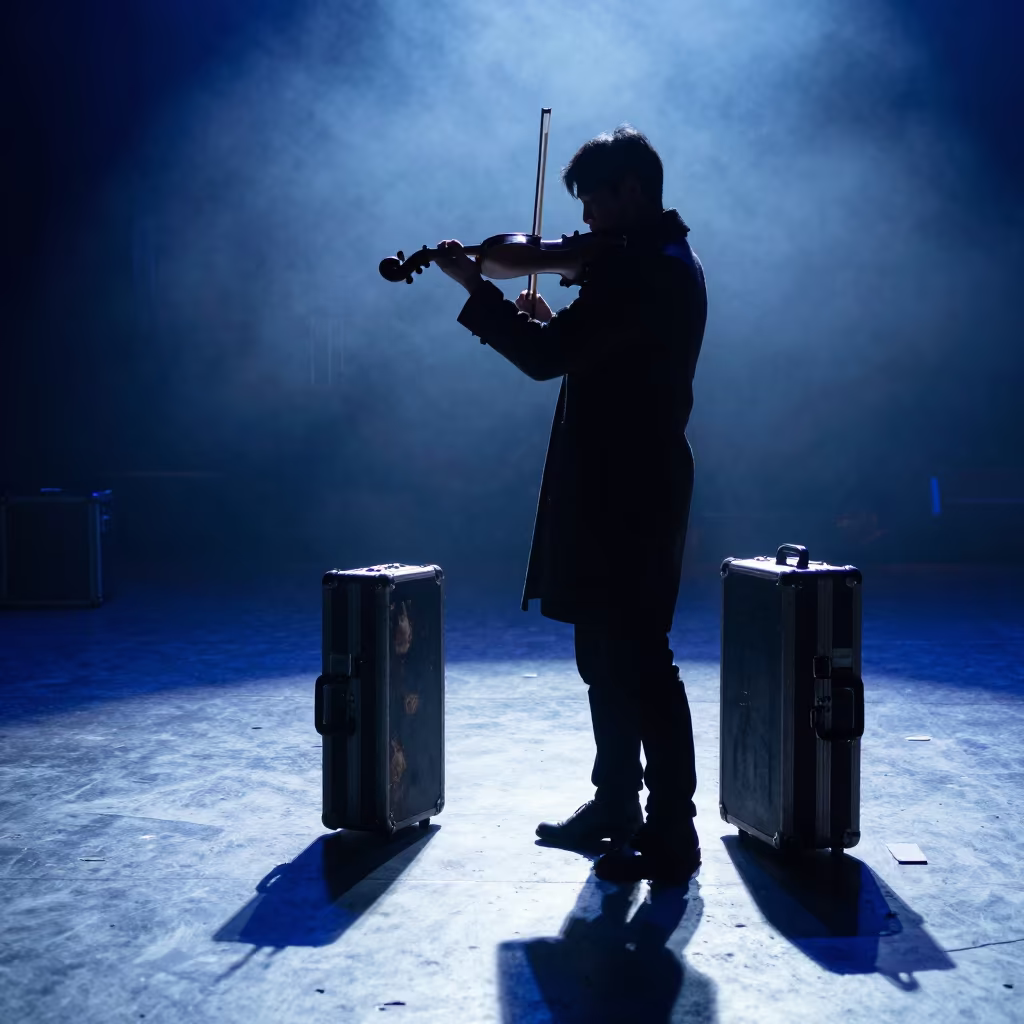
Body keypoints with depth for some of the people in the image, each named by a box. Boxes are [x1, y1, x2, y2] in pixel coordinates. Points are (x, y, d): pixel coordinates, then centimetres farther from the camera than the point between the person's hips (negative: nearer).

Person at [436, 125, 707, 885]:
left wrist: (477, 289, -13)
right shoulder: (660, 263, 16)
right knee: (609, 655, 17)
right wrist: (549, 321, 6)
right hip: (623, 487, 11)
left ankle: (672, 836, 2)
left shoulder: (644, 269, -17)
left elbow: (550, 358, -22)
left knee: (638, 660, -5)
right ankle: (616, 807, 29)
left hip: (625, 493, -11)